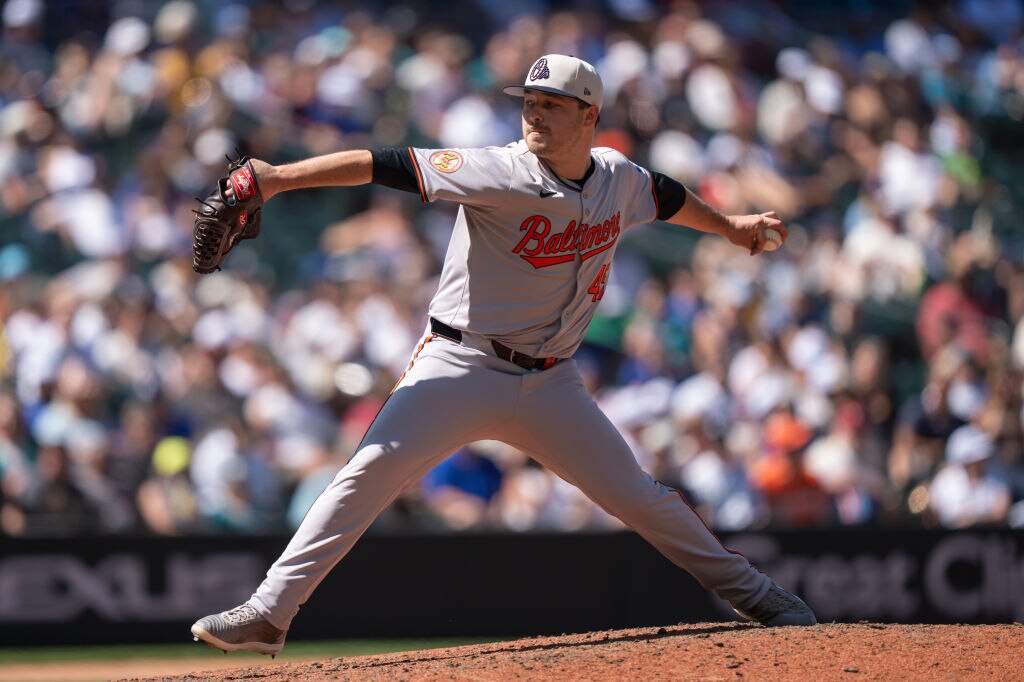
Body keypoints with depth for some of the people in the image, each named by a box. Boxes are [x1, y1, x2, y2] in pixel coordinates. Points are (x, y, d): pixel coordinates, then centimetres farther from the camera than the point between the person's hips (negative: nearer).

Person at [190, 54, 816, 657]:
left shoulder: (618, 178, 2)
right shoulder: (503, 175, -15)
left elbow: (666, 196, 26)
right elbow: (390, 166, -22)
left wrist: (732, 227, 42)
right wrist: (280, 178, -30)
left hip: (549, 382, 4)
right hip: (460, 367, -4)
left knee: (637, 495, 7)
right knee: (372, 470, -20)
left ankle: (749, 591, 26)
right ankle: (269, 613, -20)